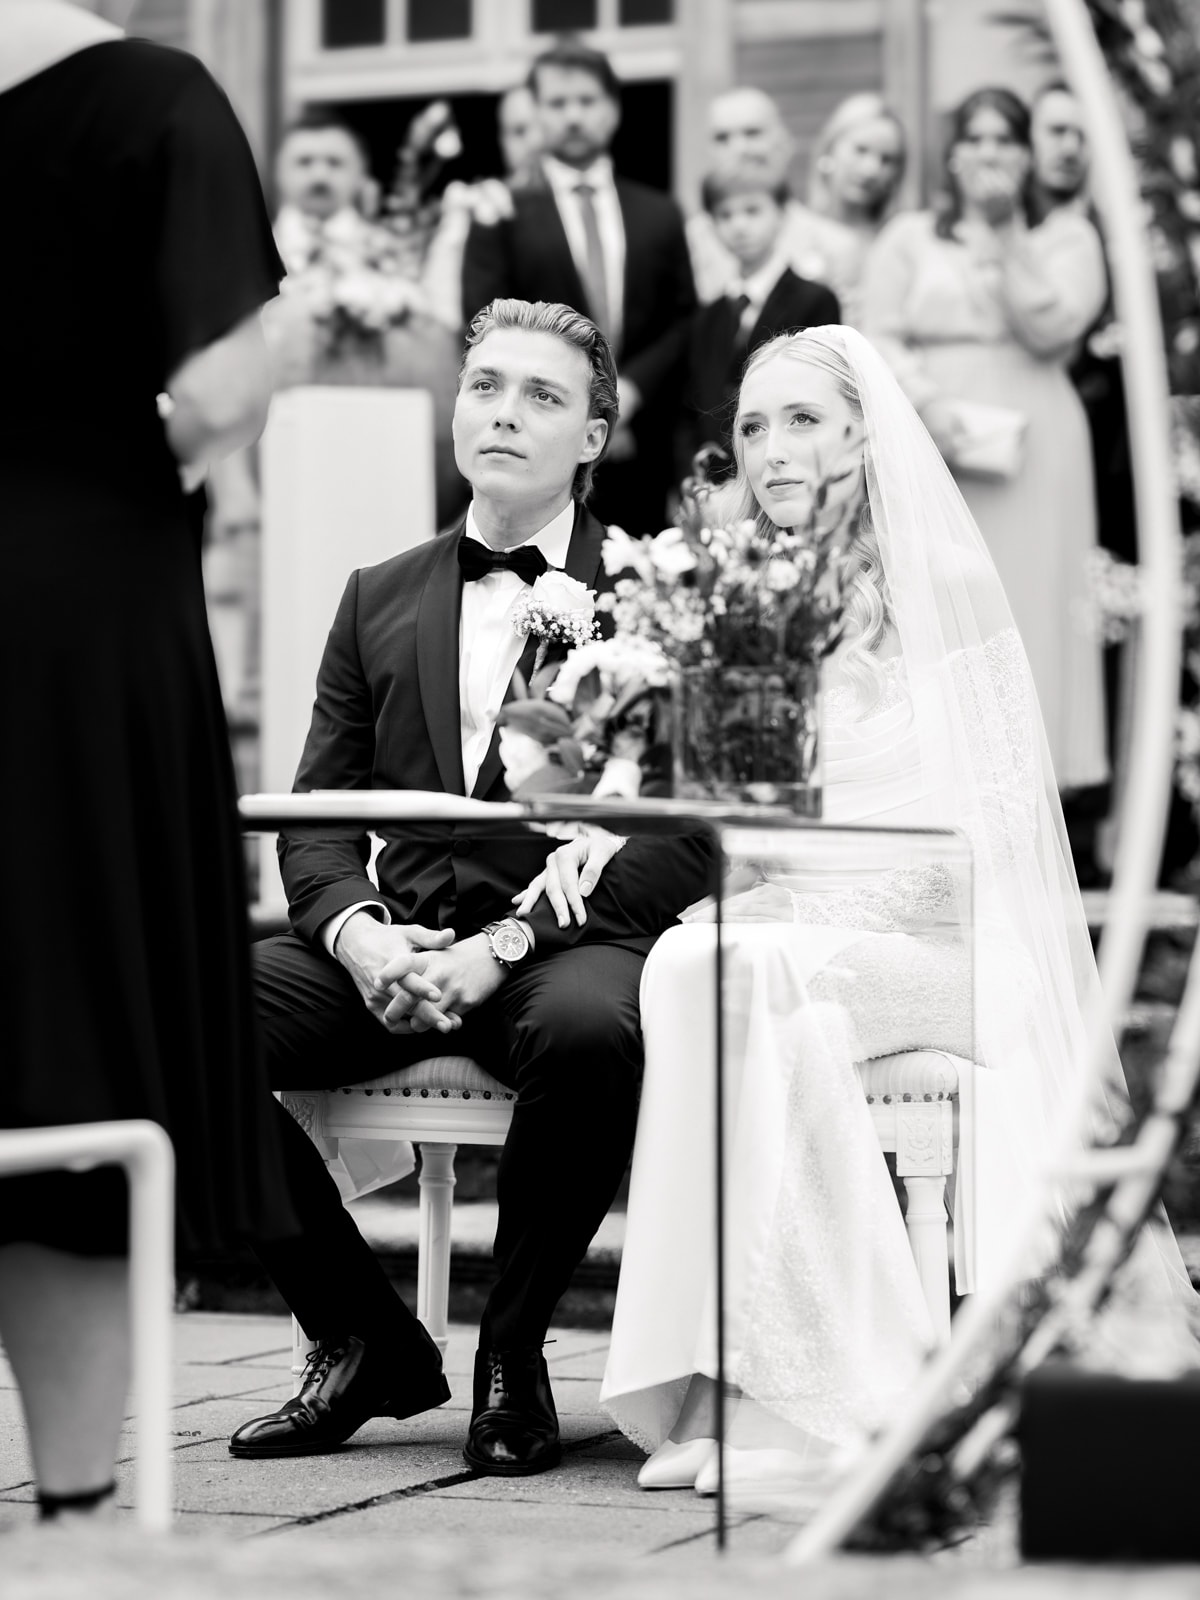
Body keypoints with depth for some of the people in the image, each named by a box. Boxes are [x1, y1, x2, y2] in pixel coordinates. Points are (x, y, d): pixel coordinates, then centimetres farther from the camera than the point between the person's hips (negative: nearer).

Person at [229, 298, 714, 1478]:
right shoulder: (380, 599, 19)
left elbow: (677, 839, -6)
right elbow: (315, 817, 15)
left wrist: (503, 944, -18)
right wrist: (359, 932, -8)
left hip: (568, 946, -4)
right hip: (393, 952, 4)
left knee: (590, 1028, -40)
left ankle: (512, 1355, -14)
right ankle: (364, 1339, -4)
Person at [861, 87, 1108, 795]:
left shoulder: (1066, 236, 11)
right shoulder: (910, 237, 14)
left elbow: (1052, 328, -4)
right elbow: (880, 339, 5)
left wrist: (1007, 239, -7)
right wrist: (928, 404, -11)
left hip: (1031, 451, -1)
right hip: (929, 442, 1)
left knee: (1029, 603, -5)